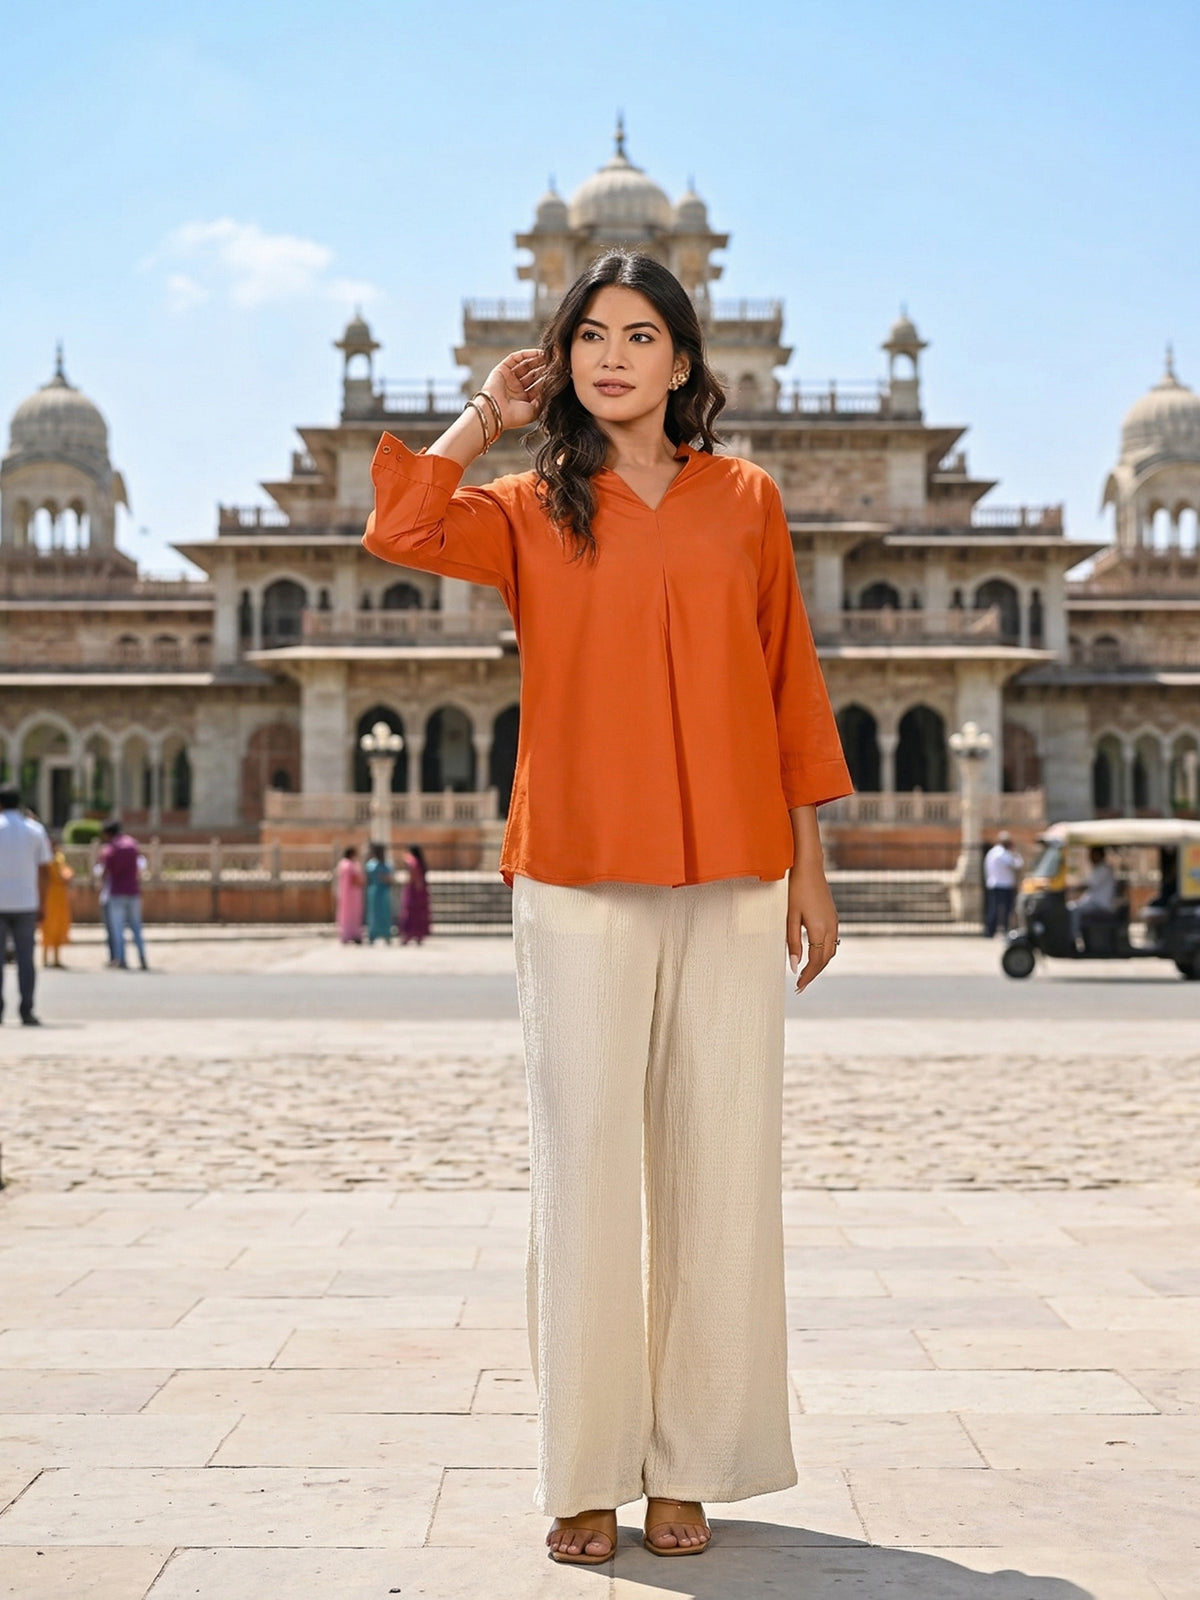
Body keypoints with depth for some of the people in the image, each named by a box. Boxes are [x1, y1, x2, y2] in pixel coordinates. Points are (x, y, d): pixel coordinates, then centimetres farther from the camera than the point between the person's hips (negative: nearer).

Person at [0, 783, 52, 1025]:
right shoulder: (35, 829, 5)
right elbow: (45, 871, 3)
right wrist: (42, 905, 9)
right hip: (26, 903, 1)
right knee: (25, 958, 2)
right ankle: (26, 1011, -4)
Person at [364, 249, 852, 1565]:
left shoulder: (745, 500, 11)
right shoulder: (532, 512, 8)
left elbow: (790, 690, 12)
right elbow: (400, 529, -12)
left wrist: (808, 867, 9)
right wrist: (487, 414, 3)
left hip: (732, 881, 1)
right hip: (580, 879, -1)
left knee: (717, 1166, 3)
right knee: (585, 1167, 0)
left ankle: (689, 1466, 15)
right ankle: (588, 1474, 11)